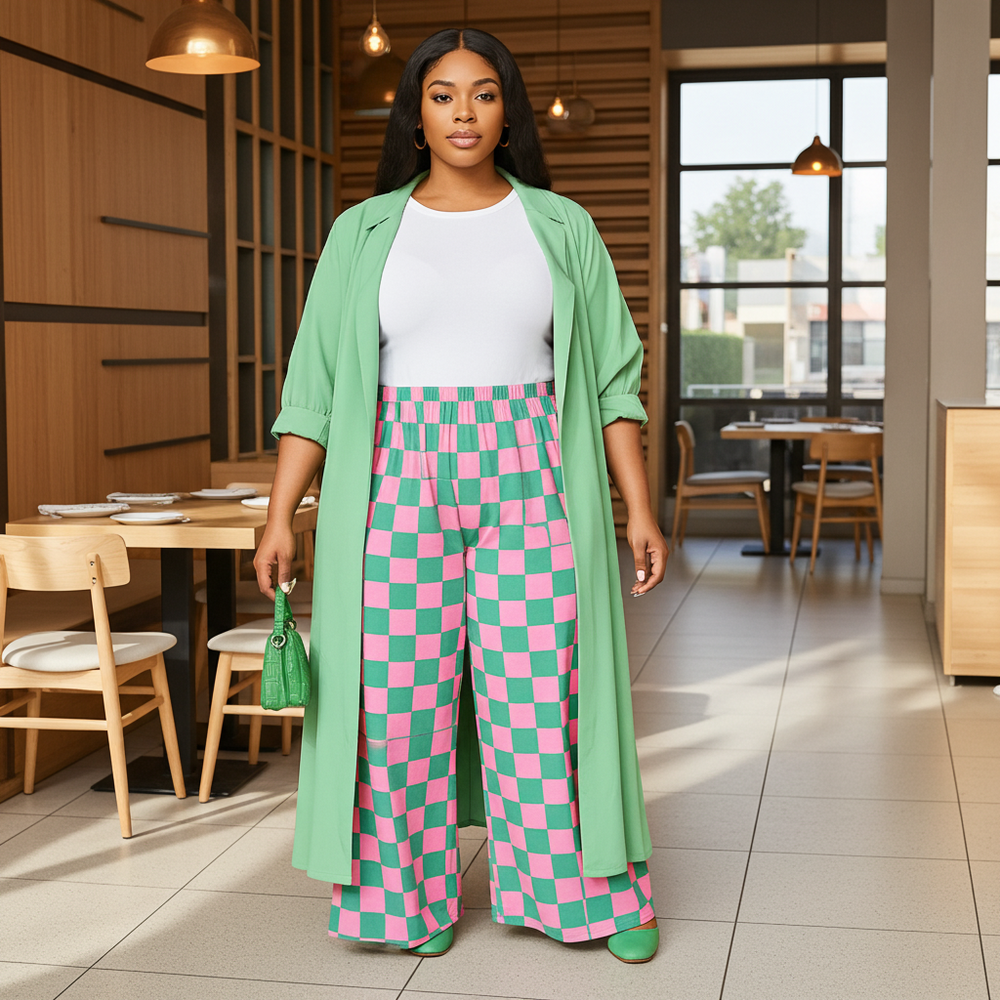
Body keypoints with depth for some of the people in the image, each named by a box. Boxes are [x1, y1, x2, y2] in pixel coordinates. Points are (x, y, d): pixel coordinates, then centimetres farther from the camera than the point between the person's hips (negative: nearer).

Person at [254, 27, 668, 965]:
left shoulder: (560, 227, 7)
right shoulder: (363, 233, 8)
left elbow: (612, 377, 7)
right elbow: (316, 383, 6)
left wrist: (640, 507, 0)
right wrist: (280, 515, -1)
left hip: (528, 482, 0)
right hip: (404, 480, 1)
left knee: (545, 694, 0)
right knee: (402, 695, 1)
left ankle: (597, 889, 14)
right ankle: (418, 892, 18)